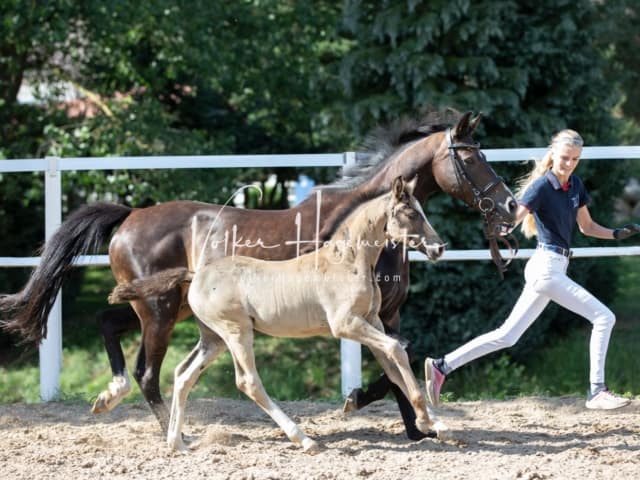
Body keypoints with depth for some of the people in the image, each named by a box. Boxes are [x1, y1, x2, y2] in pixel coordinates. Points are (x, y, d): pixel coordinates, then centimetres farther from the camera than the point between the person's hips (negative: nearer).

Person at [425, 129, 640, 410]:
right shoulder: (542, 186, -11)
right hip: (547, 267, -8)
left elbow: (586, 226, 23)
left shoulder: (576, 185, 13)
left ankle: (443, 366, 9)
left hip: (555, 268, 8)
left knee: (507, 336, 7)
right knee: (604, 317, -8)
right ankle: (597, 392, -5)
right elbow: (511, 220, -19)